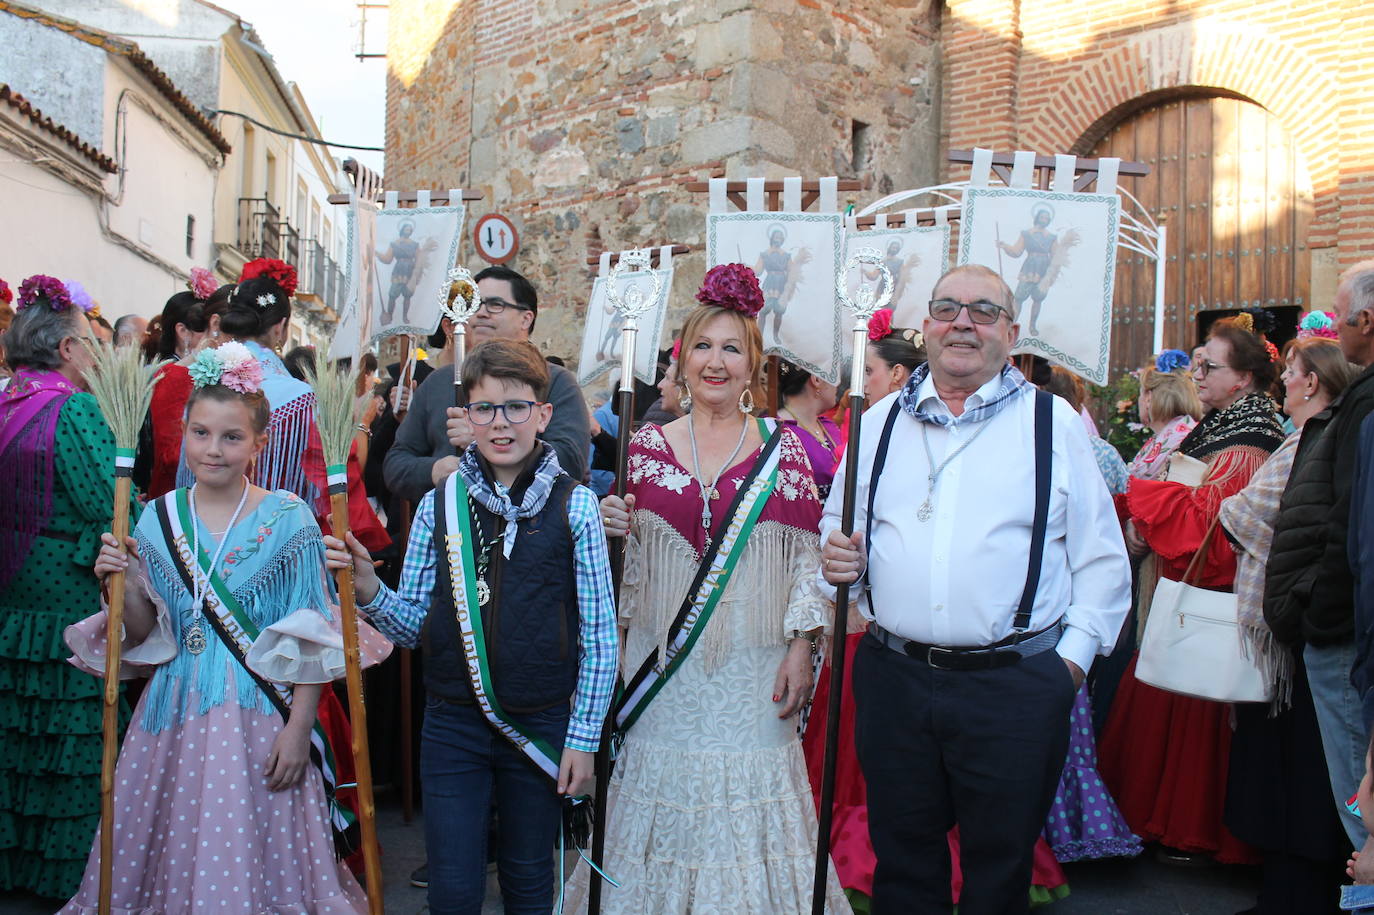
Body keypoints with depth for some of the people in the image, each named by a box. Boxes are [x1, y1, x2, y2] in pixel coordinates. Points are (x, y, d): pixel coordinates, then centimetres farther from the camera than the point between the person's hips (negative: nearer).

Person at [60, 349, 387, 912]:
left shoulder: (288, 520, -6)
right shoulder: (158, 519, 4)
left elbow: (309, 644, -5)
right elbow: (147, 638, 8)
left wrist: (298, 729, -9)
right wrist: (127, 584, -9)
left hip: (259, 717, -3)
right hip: (174, 714, 4)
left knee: (253, 857, 1)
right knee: (172, 854, 10)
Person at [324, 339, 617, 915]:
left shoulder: (575, 506, -7)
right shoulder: (440, 504, 0)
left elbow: (599, 635, -5)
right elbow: (413, 625, 4)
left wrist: (583, 737, -5)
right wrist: (367, 588, -15)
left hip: (541, 726, -1)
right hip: (452, 723, 1)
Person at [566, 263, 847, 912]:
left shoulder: (783, 446, 2)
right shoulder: (647, 444, 5)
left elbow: (807, 553, 1)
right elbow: (625, 556, 11)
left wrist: (801, 647, -6)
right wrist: (612, 531, -10)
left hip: (755, 669, -1)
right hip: (662, 664, 1)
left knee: (748, 793, 4)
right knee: (663, 791, 8)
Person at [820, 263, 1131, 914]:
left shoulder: (1053, 422, 2)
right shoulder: (881, 422, 11)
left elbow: (1102, 556, 1)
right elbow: (838, 528, 18)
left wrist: (1074, 654, -6)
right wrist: (840, 557, -3)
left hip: (1016, 686, -2)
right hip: (893, 677, 3)